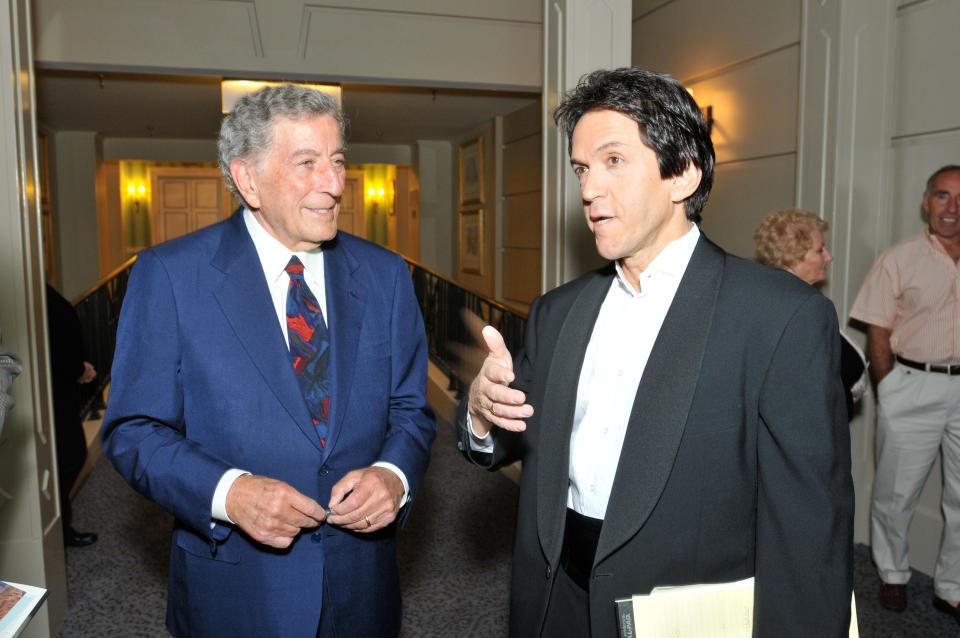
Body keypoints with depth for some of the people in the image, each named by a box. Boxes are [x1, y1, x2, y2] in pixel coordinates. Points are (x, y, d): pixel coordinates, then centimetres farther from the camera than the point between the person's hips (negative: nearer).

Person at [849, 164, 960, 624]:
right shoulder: (899, 259, -2)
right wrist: (891, 394, -5)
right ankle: (892, 574, 29)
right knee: (896, 491, 8)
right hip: (914, 384, -3)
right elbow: (877, 334, -3)